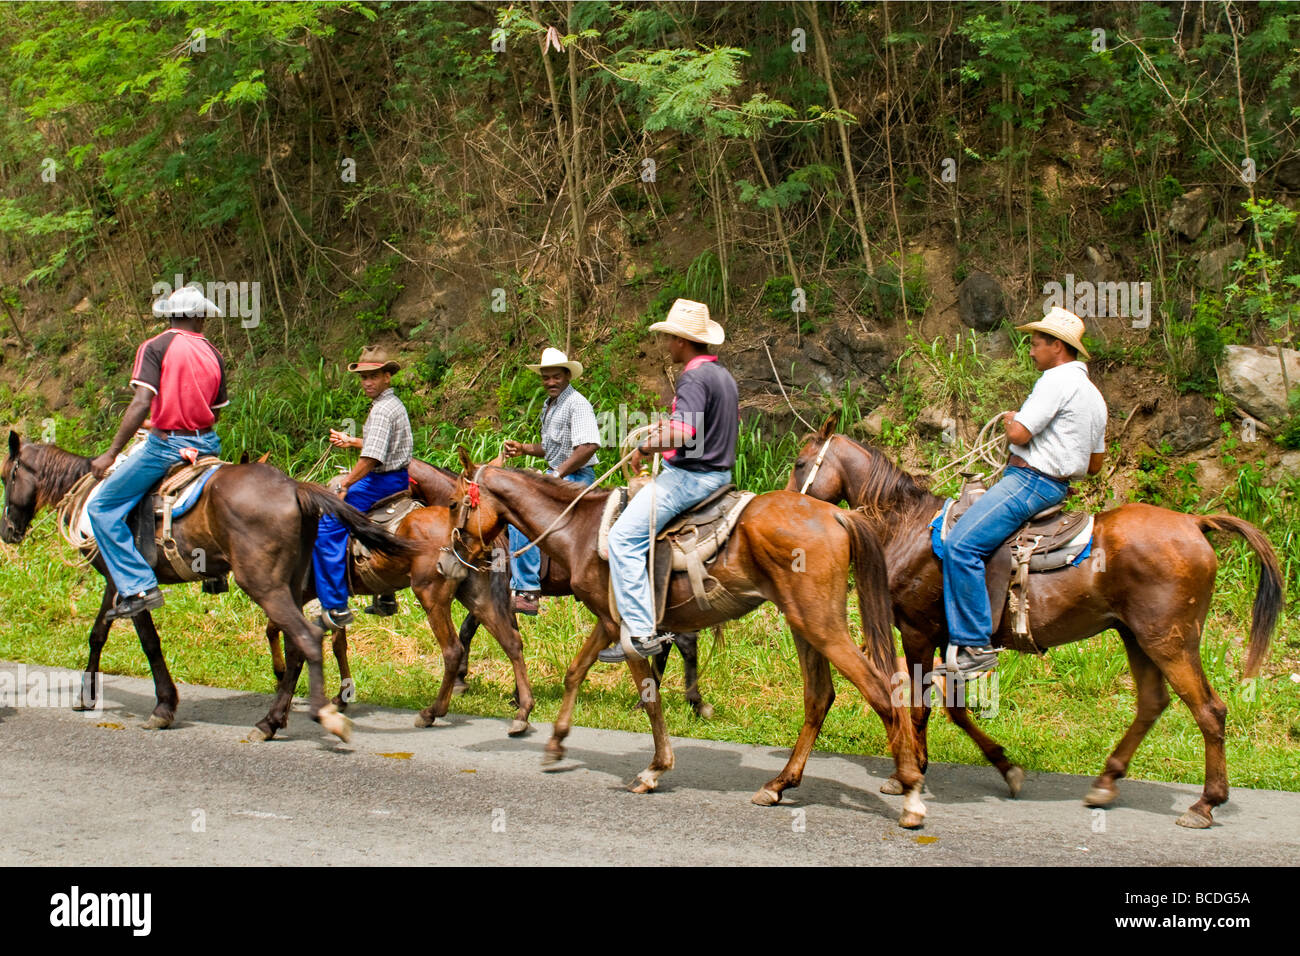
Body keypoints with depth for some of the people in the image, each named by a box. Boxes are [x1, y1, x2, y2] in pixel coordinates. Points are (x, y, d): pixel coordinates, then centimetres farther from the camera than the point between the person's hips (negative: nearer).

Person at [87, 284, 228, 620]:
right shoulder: (213, 354, 8)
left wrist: (111, 453, -15)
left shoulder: (155, 347, -8)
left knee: (102, 509, 2)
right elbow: (216, 412, 10)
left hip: (165, 446, -6)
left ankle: (139, 587, -9)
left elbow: (142, 403, -18)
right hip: (208, 445, 6)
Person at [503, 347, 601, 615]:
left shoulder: (577, 404, -14)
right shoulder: (549, 406, 16)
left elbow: (588, 446, -26)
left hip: (576, 477, -10)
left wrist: (556, 474, -23)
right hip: (556, 475, 10)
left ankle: (527, 591, -26)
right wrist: (523, 449, 9)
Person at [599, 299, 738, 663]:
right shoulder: (723, 375, 13)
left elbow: (683, 434, -31)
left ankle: (641, 631, -20)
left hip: (689, 476, -11)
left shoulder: (694, 377, -18)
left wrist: (646, 447, -15)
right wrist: (669, 426, 24)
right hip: (719, 473, 11)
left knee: (624, 537, -14)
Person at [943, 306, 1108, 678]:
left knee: (960, 546, -22)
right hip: (1056, 485, 11)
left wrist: (1011, 421, 2)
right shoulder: (1093, 394, 20)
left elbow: (1019, 433, -19)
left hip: (1030, 480, -11)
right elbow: (1095, 463, 25)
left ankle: (975, 647, -26)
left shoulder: (1058, 380, -12)